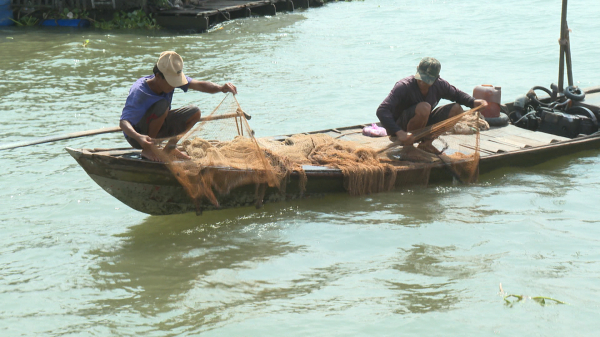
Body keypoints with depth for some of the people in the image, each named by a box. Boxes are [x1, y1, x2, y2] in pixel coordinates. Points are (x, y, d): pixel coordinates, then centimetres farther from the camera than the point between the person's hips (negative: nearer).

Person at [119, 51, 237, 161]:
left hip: (158, 126, 7)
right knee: (162, 105, -34)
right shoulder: (139, 91, -32)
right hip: (138, 133, -7)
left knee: (194, 113, -7)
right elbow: (123, 122, -40)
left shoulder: (172, 78, -14)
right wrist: (138, 137, -61)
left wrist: (221, 88, -42)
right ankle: (147, 150, -18)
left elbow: (199, 85, -23)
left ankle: (170, 147, 7)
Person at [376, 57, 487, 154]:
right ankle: (408, 147, -18)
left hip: (421, 127, 7)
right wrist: (399, 133, -45)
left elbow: (457, 94, 13)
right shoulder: (404, 86, -25)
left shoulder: (439, 85, -7)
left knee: (456, 109, -5)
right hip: (399, 128, -7)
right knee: (424, 107, -35)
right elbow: (382, 111, -33)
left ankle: (426, 143, -2)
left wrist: (474, 102, -7)